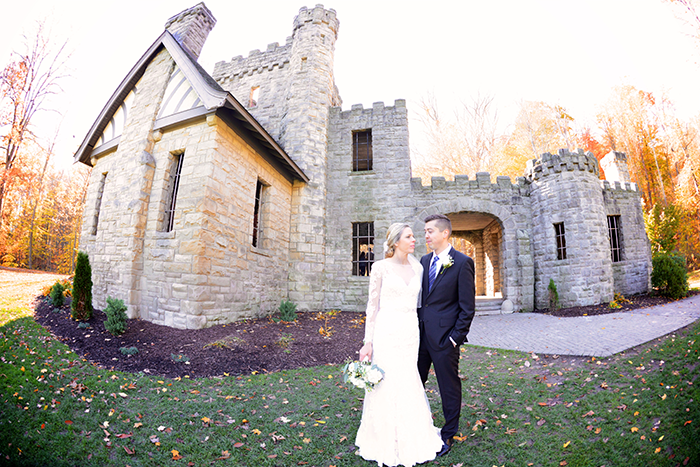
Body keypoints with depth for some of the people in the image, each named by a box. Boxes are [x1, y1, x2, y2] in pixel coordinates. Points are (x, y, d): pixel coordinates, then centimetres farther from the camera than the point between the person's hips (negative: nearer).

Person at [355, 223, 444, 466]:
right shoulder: (380, 267, -6)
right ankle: (385, 442, 29)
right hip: (387, 331, -4)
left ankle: (410, 440, 36)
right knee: (386, 385, 5)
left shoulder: (417, 268, 8)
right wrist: (368, 341, -6)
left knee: (409, 386, 13)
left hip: (411, 332, 4)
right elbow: (373, 305, -4)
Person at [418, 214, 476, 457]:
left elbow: (467, 307, -11)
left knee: (449, 387, 13)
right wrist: (415, 327, 8)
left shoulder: (462, 262, -11)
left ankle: (448, 435, 35)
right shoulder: (425, 261, 7)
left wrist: (455, 338, -12)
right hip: (421, 334, 6)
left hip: (443, 337, -6)